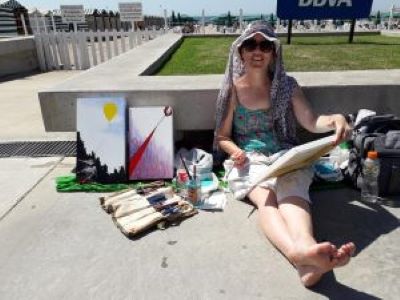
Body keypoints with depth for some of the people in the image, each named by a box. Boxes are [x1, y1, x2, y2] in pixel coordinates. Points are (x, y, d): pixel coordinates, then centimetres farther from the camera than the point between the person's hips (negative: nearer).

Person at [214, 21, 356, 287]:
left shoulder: (287, 86, 10)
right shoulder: (233, 90, 4)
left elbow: (311, 122, 6)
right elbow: (222, 136, 8)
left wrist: (336, 119, -16)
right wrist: (235, 151, -14)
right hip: (248, 160, -1)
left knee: (290, 190, -35)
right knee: (266, 198, -35)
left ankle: (306, 248, -62)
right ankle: (299, 253, -63)